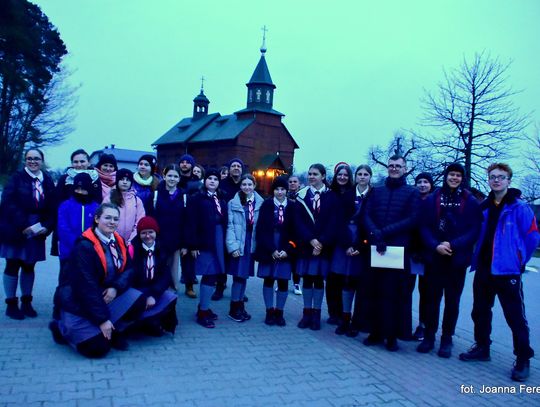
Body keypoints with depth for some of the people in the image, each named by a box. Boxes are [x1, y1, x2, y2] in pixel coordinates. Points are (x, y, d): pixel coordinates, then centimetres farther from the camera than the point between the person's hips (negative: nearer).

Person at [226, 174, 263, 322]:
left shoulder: (260, 203, 2)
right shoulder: (233, 203, -3)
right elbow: (230, 226, -6)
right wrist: (232, 246, -13)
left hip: (251, 244, 3)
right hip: (238, 244, -3)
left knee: (244, 276, 11)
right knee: (239, 276, -2)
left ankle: (240, 306, 25)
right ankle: (234, 308, 13)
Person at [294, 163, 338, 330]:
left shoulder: (331, 196, 1)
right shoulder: (302, 195, 5)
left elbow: (333, 222, -5)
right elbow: (298, 221, -1)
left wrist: (322, 242, -14)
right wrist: (311, 240, -13)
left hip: (324, 245, -1)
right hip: (306, 244, 1)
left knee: (319, 279, 4)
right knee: (307, 278, 6)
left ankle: (316, 314, 14)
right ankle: (307, 312, 15)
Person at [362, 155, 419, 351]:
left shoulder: (412, 192, 6)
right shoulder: (377, 191, 15)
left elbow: (412, 219, -6)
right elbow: (367, 215, 5)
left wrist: (385, 232, -14)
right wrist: (376, 234, -14)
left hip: (399, 248, -3)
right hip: (376, 248, 3)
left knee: (394, 293, 0)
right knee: (376, 291, 5)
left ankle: (392, 336, 9)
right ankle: (376, 332, 15)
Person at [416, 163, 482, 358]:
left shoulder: (471, 202, 1)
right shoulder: (432, 199, 3)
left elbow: (474, 231, -5)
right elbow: (424, 227, 0)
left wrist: (452, 245, -17)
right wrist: (435, 246, -16)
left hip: (457, 260, 0)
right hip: (434, 258, 1)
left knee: (452, 301, 8)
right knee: (432, 298, 6)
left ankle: (447, 339, 21)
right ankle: (429, 336, 20)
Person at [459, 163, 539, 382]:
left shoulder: (519, 208, -8)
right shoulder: (484, 207, 8)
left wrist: (518, 261, -3)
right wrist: (478, 257, 12)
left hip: (507, 272, -6)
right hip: (483, 270, 6)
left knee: (515, 317, 0)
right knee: (480, 312, 14)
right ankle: (482, 347, 31)